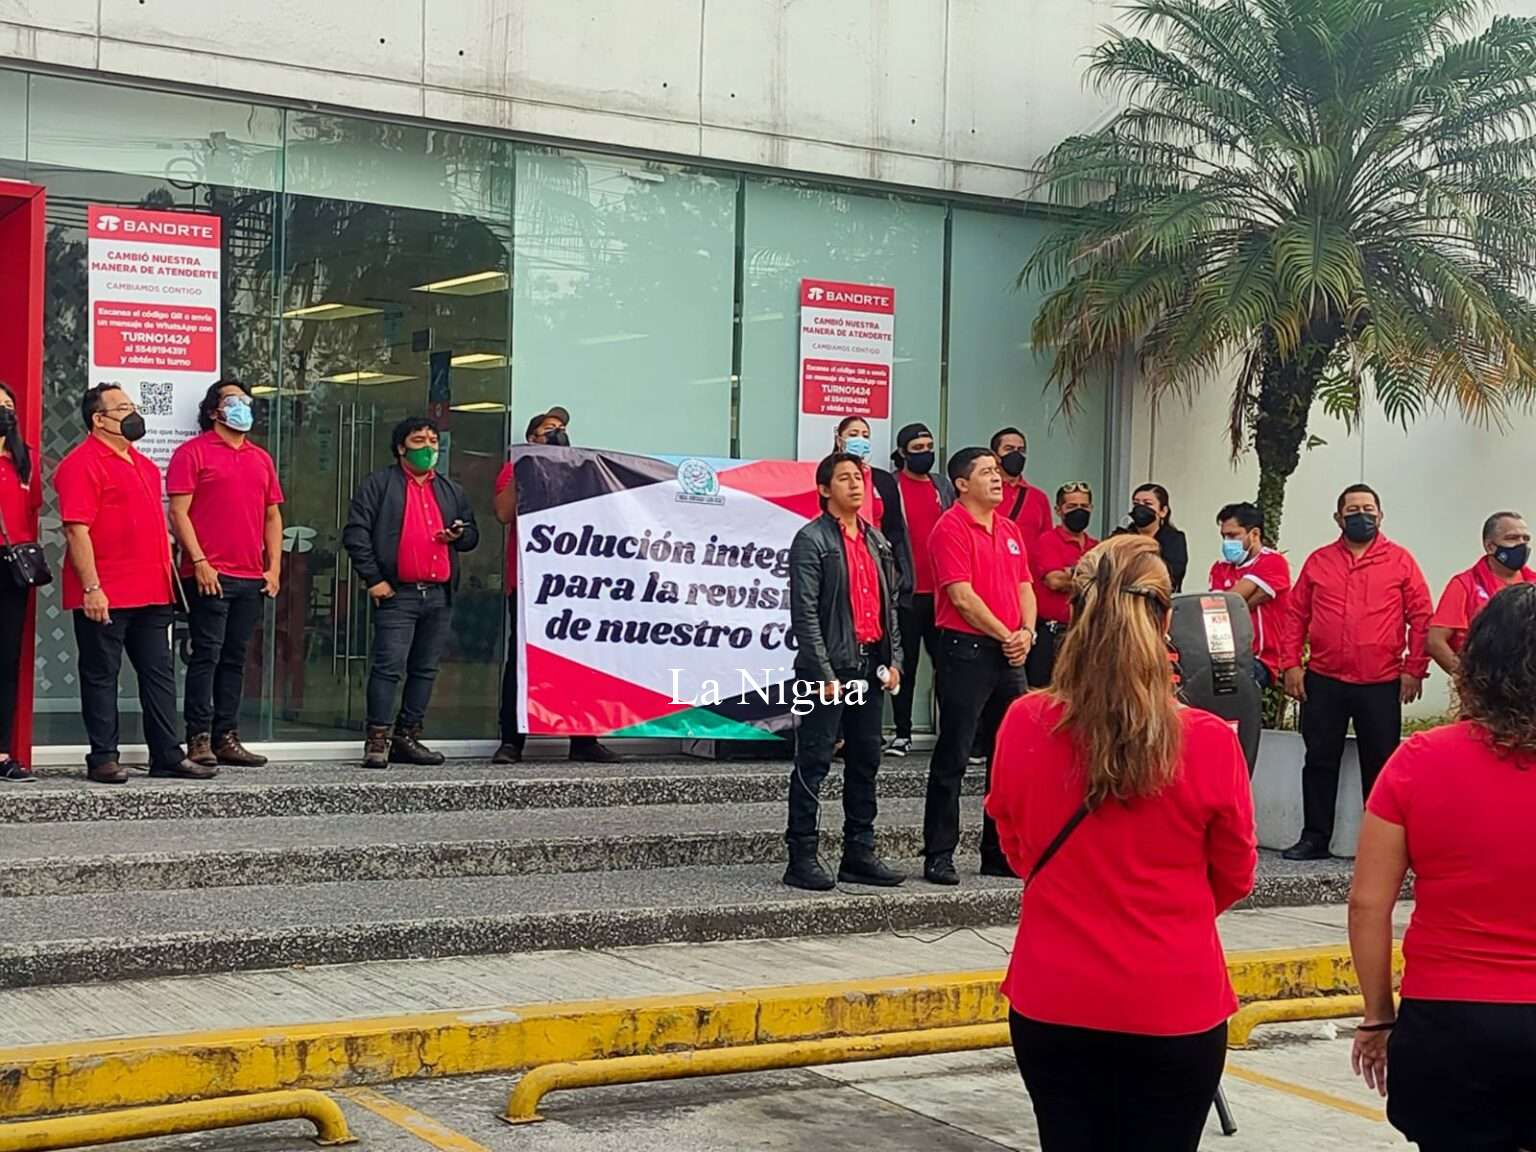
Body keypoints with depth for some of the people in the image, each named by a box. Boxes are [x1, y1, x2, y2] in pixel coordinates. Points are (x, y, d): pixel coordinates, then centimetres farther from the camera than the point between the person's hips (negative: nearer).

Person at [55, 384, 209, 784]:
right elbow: (76, 529, -15)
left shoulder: (144, 465, 18)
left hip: (152, 594, 8)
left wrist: (168, 579, 20)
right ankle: (103, 759, 7)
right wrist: (91, 587, -21)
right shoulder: (82, 463, -9)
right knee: (101, 675, 1)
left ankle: (167, 756, 14)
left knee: (159, 673, 9)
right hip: (104, 597, -8)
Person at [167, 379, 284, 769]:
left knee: (235, 659, 8)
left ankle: (226, 738, 12)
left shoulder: (260, 458, 19)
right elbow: (178, 512, -7)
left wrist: (274, 567, 10)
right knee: (207, 655, -6)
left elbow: (272, 516, 20)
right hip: (209, 576, -6)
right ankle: (199, 739, -2)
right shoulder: (193, 452, 0)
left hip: (252, 579, 6)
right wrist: (199, 562, -14)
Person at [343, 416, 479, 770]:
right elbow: (355, 533, -5)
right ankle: (378, 740, -6)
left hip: (439, 595, 6)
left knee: (425, 670, 9)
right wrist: (373, 578, -11)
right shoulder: (379, 484, 2)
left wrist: (459, 535, 3)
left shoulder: (451, 490, 20)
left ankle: (408, 737, 16)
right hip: (397, 594, -6)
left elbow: (472, 533, 27)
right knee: (389, 667, -10)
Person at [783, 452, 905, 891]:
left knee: (865, 762, 11)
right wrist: (824, 673, -17)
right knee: (813, 764, -3)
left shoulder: (876, 540, 16)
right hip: (829, 667, -7)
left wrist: (893, 660, 8)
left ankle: (859, 854, 19)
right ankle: (802, 859, 1)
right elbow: (804, 613, -12)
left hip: (870, 667, 7)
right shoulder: (812, 540, -6)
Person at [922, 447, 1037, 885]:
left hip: (1010, 653, 8)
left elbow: (1024, 588, 16)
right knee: (952, 757, -4)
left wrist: (1026, 632, -2)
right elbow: (962, 596, -15)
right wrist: (1005, 635, -10)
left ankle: (1000, 854, 19)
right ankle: (938, 856, 1)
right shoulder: (952, 527, -9)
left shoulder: (1010, 530, 16)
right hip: (966, 649, -8)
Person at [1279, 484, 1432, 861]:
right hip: (1323, 682, 2)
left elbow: (1421, 617, 2)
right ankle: (1315, 838, 14)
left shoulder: (1400, 561, 3)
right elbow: (1296, 615, 9)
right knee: (1320, 760, 6)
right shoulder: (1318, 561, 9)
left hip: (1382, 685, -2)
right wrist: (1291, 663, 0)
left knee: (1380, 765, 4)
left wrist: (1414, 668, -4)